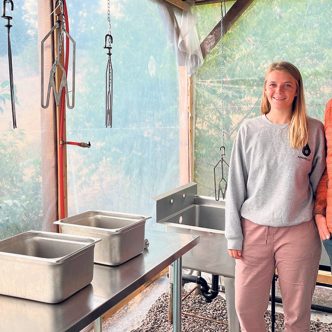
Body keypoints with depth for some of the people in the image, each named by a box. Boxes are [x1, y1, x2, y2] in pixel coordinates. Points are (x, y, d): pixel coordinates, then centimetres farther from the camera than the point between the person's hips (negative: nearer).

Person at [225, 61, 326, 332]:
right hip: (254, 229, 1)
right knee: (246, 307, 8)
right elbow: (236, 186, 2)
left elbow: (319, 182, 7)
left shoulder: (314, 130, -1)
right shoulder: (249, 130, 1)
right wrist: (234, 235, 0)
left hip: (298, 232, 0)